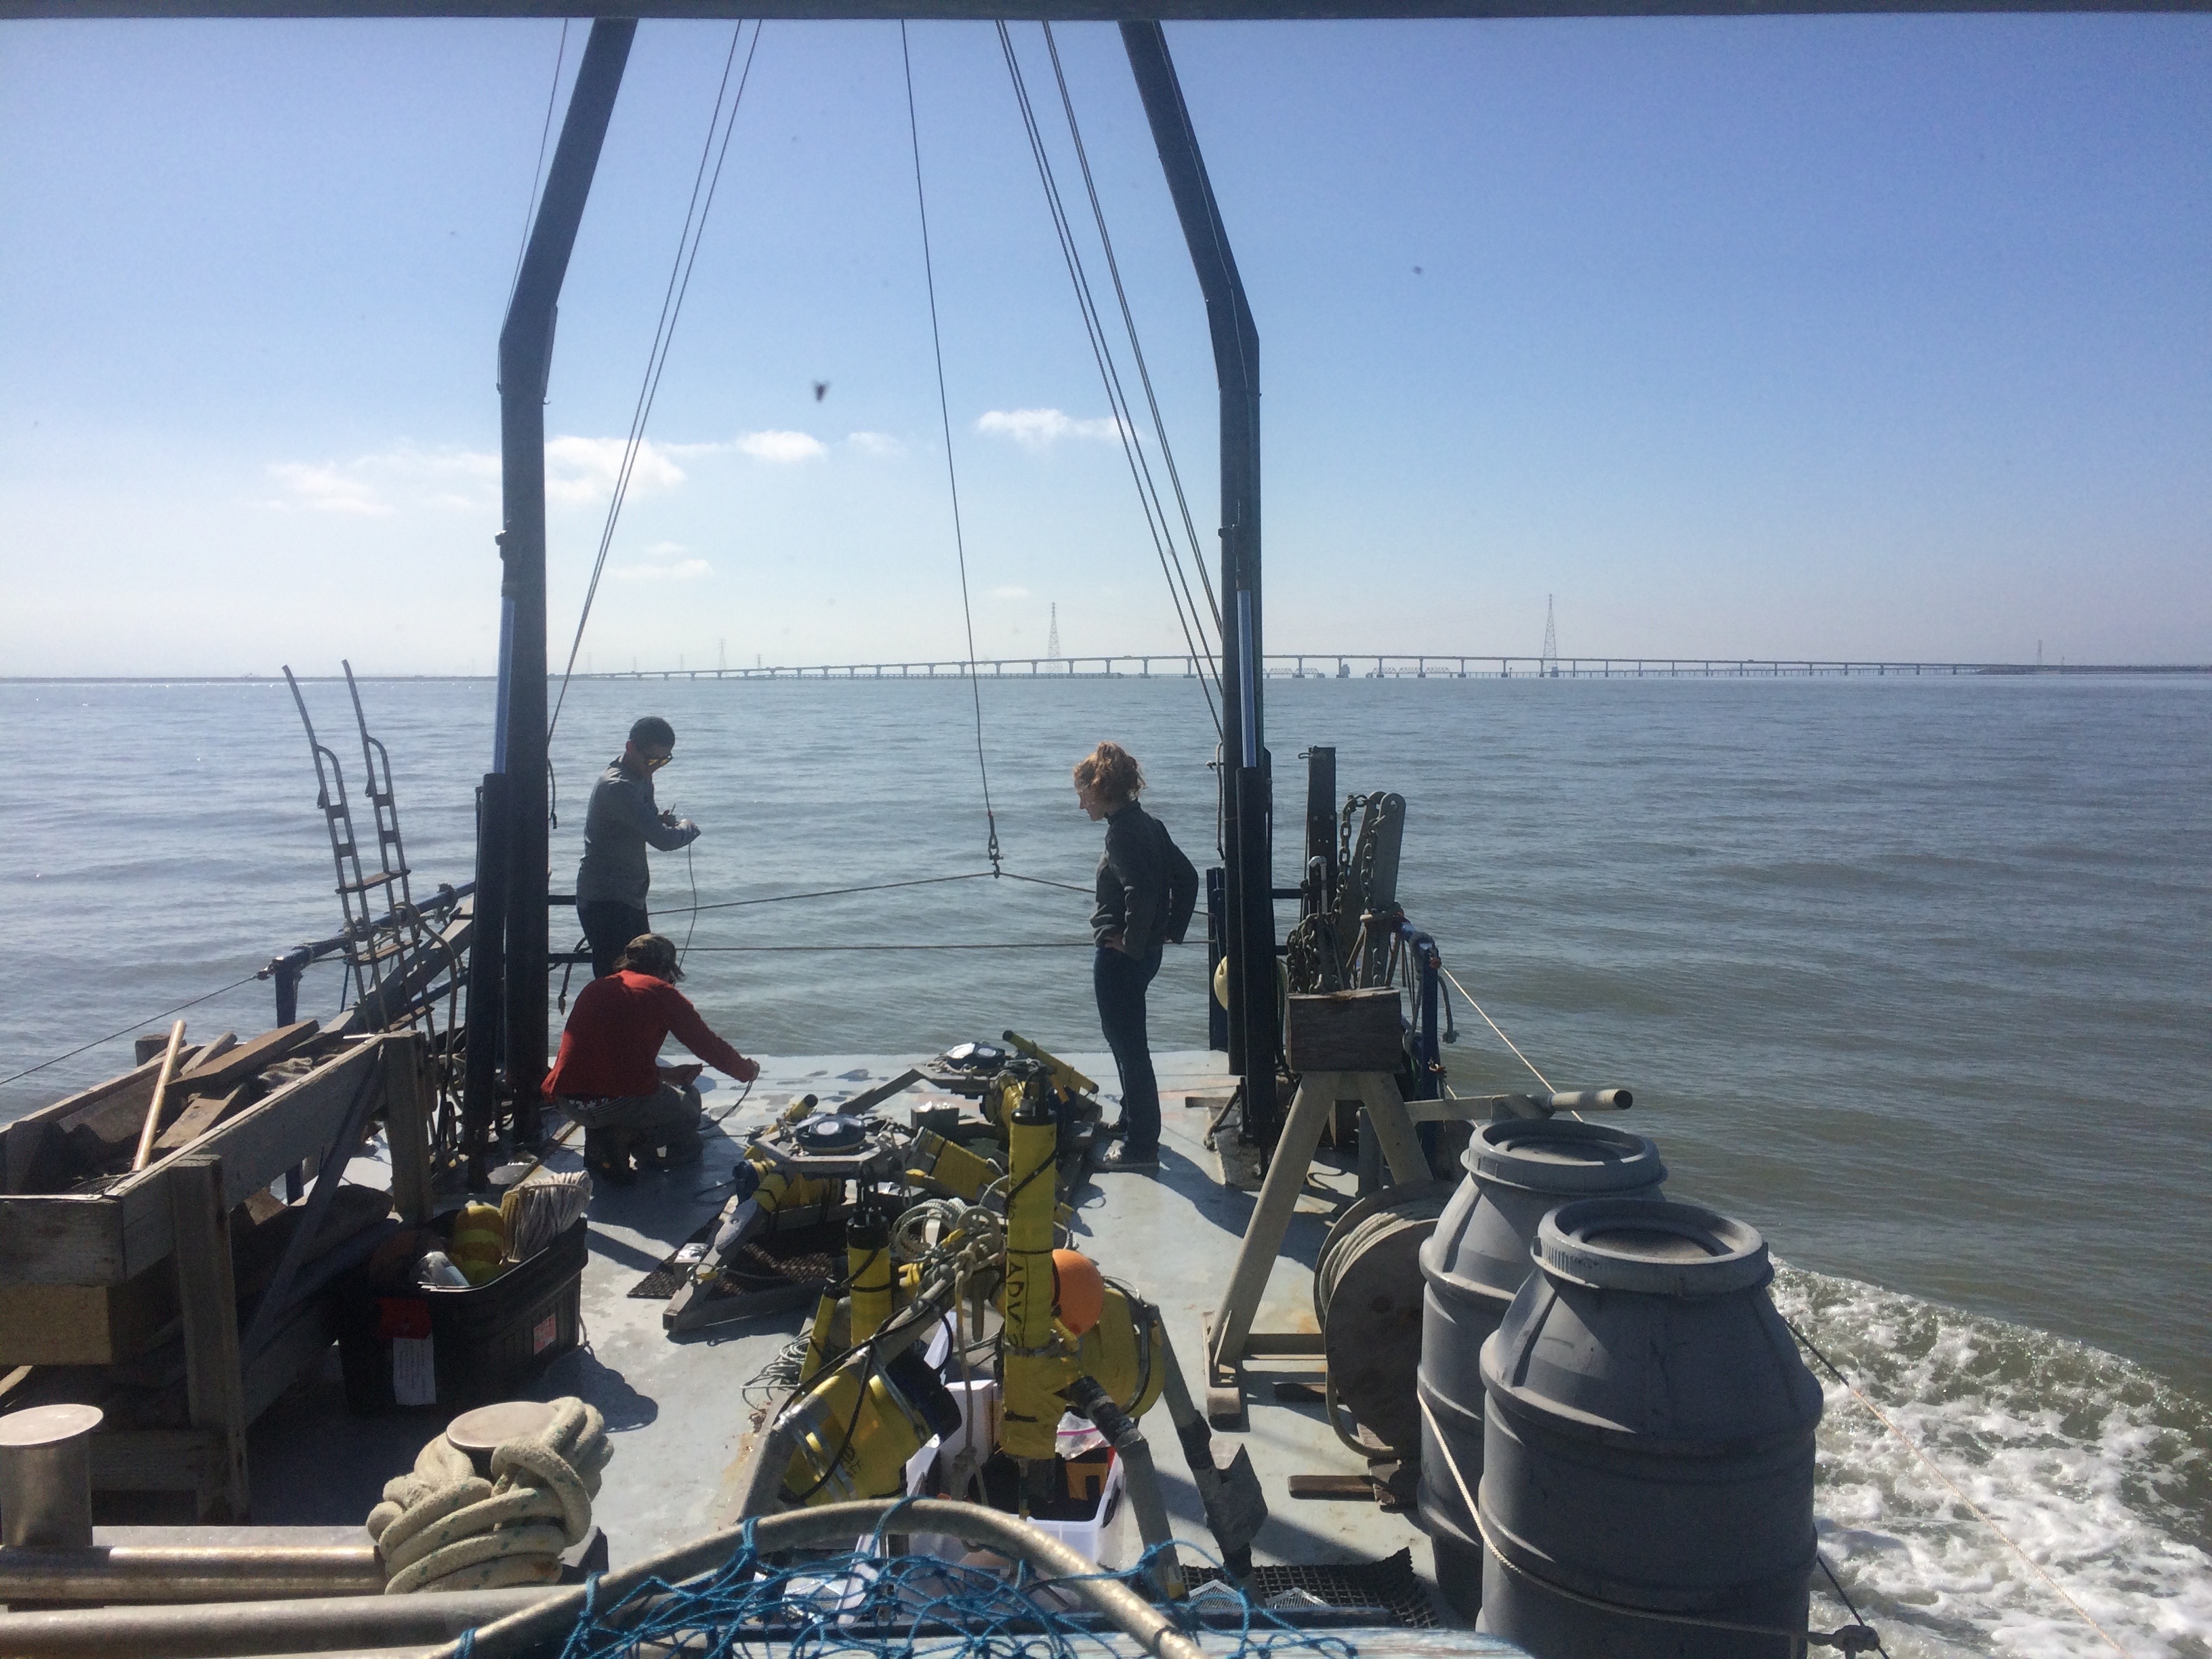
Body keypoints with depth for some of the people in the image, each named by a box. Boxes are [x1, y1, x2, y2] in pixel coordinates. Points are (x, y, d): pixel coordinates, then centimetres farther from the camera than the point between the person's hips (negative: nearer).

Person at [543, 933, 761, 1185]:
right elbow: (708, 1044, 10)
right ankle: (623, 1136, -2)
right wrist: (746, 1070, 29)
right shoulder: (661, 992, 5)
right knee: (688, 1102, 23)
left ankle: (600, 1138, 9)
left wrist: (662, 1074, 36)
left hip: (569, 1103, 6)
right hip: (621, 1101, -6)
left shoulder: (595, 988, 21)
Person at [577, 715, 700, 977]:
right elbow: (663, 839, -28)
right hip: (605, 901, -10)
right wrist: (688, 827, -6)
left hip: (630, 896, 10)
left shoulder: (641, 777, 9)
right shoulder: (617, 787, -22)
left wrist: (666, 820, -2)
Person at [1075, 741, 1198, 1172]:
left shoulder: (1122, 833, -20)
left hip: (1120, 957, -10)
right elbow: (1186, 877, 14)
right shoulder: (1147, 824, 9)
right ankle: (1132, 1119, 38)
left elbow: (1141, 892, -33)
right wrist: (1171, 930, 14)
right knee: (1122, 1036, 24)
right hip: (1144, 951, 10)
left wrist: (1131, 942, -22)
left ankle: (1141, 1146, 6)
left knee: (1129, 1046, -2)